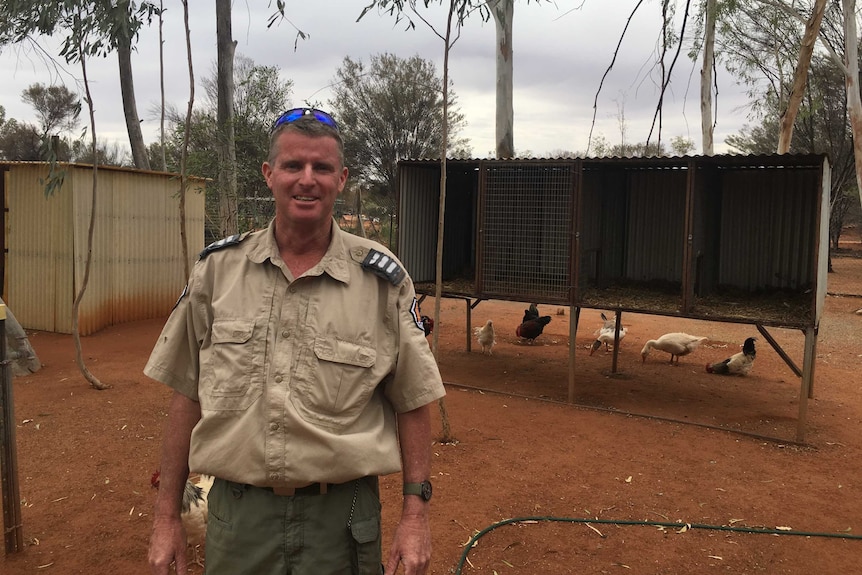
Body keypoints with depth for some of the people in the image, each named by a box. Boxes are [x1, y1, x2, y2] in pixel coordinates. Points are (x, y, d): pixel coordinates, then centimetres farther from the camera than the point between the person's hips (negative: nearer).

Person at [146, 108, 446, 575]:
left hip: (342, 516, -1)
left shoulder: (383, 278, -5)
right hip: (236, 513, 2)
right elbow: (187, 396, 4)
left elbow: (412, 403, -1)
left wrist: (415, 512, -4)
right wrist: (166, 515, 5)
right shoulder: (217, 269, -1)